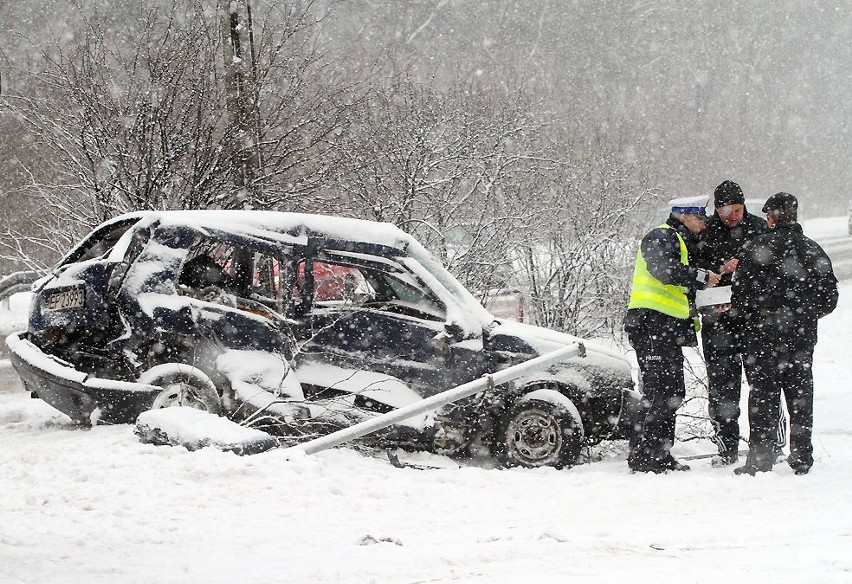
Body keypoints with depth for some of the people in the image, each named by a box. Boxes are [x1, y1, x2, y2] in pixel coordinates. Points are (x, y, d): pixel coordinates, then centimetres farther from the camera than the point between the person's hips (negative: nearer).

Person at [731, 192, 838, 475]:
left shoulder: (756, 249, -10)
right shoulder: (813, 251, 5)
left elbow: (741, 294, -13)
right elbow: (830, 297, 9)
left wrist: (743, 319, 6)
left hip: (763, 335, -4)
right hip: (803, 336, 4)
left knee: (763, 393, 0)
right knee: (800, 393, 10)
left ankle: (760, 456, -3)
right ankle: (802, 458, 12)